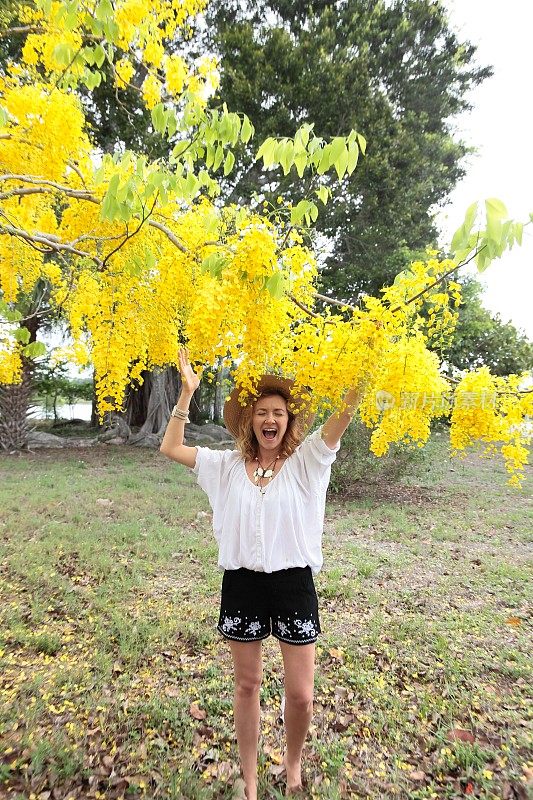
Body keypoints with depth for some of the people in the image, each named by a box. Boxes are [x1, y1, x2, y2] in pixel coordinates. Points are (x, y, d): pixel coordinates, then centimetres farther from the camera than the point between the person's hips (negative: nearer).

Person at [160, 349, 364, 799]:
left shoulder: (306, 462, -5)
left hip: (294, 584, -1)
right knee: (247, 685, 18)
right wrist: (187, 392, -9)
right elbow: (170, 448, -3)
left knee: (301, 695, 9)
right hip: (243, 585, 2)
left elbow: (345, 414, -17)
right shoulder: (227, 466, 1)